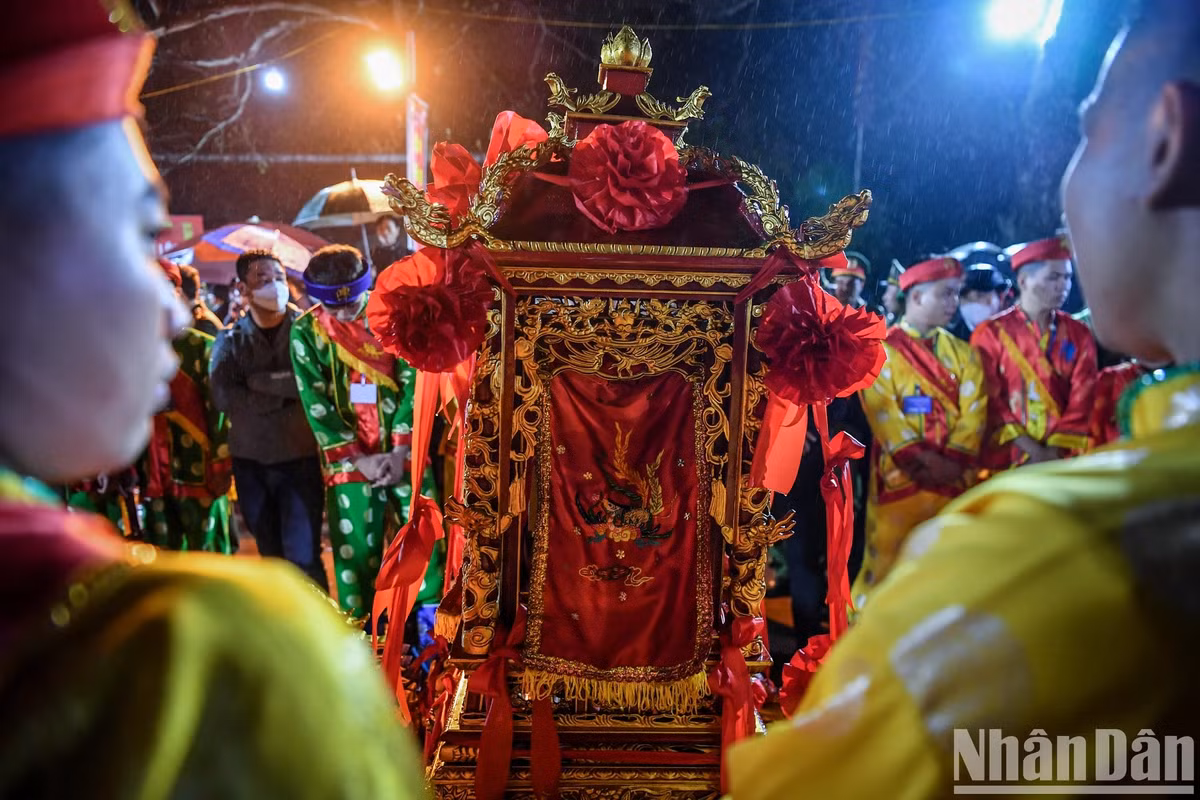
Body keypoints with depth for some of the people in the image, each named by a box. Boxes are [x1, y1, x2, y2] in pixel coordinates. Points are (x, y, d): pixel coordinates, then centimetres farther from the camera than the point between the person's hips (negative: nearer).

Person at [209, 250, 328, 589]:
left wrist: (263, 381, -16)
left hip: (301, 458, -3)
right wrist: (288, 390, -16)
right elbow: (224, 397, -11)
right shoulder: (230, 341, 4)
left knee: (303, 557, -8)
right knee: (272, 557, 14)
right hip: (250, 461, 3)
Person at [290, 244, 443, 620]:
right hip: (349, 458, 0)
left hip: (405, 452, 1)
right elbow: (315, 405, -5)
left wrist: (400, 452, -11)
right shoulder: (306, 330, -3)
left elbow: (414, 384, -4)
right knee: (355, 550, 1)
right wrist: (359, 460, -11)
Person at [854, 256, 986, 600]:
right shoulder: (880, 348, 1)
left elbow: (973, 411, 2)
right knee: (886, 561, -2)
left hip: (953, 477, 4)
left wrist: (954, 460, -13)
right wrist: (924, 459, -16)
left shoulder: (962, 352, 13)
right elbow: (882, 412, -9)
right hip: (900, 474, -4)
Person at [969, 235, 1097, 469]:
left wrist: (1056, 452, -8)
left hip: (1064, 457, 2)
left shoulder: (1079, 335, 11)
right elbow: (990, 403, -3)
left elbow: (1082, 400, 3)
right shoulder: (990, 333, 2)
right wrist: (1033, 452, -9)